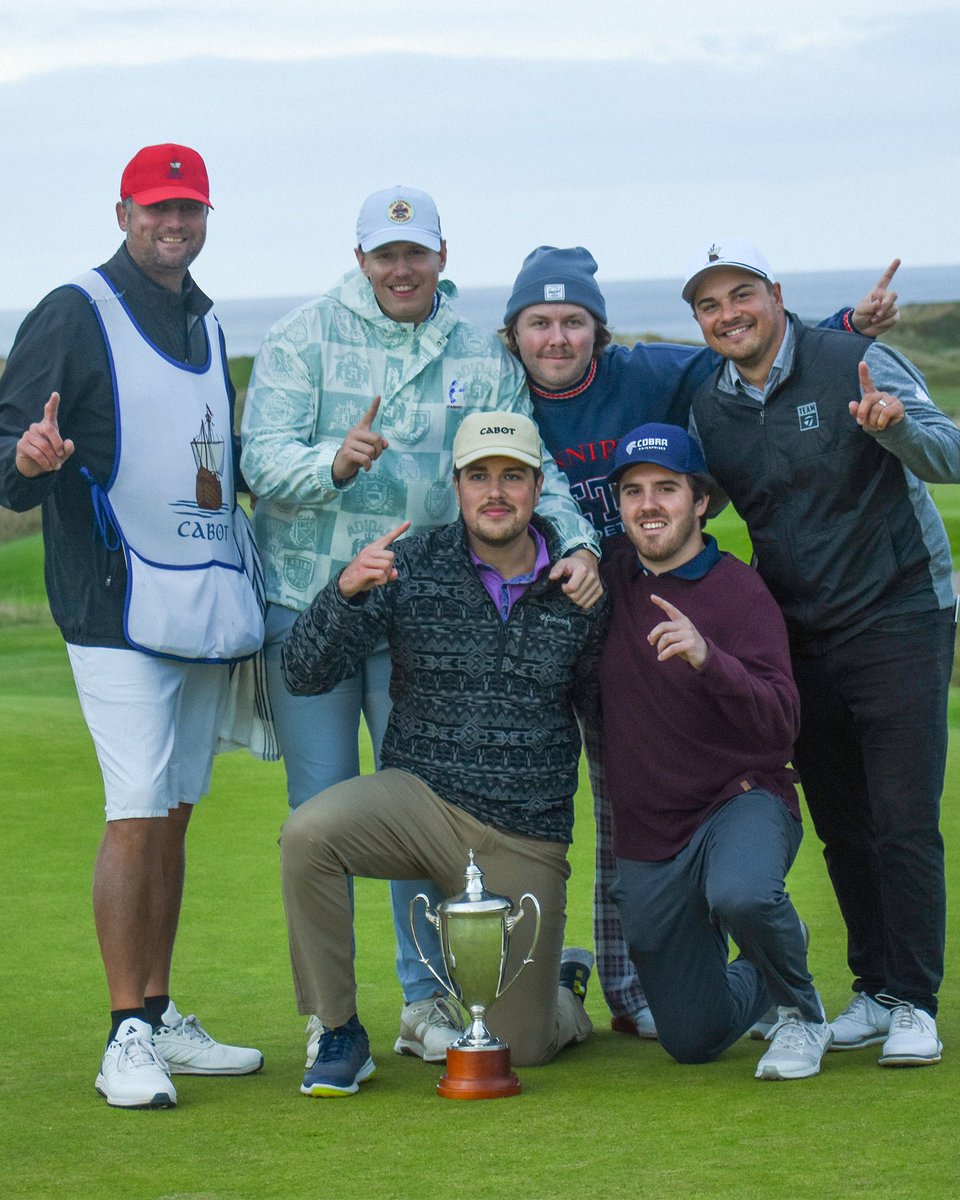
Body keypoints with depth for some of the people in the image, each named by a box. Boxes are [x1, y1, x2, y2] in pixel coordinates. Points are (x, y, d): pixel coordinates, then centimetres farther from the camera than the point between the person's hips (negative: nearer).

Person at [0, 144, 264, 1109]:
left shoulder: (207, 327, 18)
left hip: (207, 611, 7)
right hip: (119, 612, -7)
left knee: (174, 814, 11)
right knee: (138, 813, -12)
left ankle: (158, 1019, 18)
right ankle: (127, 1039, -8)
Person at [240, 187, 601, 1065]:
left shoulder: (483, 361, 7)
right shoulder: (302, 342, -1)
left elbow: (530, 471, 1)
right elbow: (264, 459, -11)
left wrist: (577, 542, -18)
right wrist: (336, 464, -32)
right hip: (308, 600, -1)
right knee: (321, 810, 4)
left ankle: (428, 999, 15)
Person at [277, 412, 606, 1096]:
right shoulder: (410, 568, -5)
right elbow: (305, 674, -13)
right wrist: (346, 593, -29)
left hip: (526, 841, 0)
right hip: (419, 801, 0)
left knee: (520, 1048, 2)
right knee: (309, 833, -32)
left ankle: (564, 982, 41)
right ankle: (340, 1036, -14)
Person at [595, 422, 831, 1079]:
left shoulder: (739, 590, -11)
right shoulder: (612, 576, 3)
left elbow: (780, 725, -22)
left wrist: (708, 658, -39)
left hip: (741, 799, -5)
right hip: (646, 839, 5)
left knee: (740, 893, -41)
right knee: (693, 1040, 7)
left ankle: (801, 1010, -10)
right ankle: (760, 980, 42)